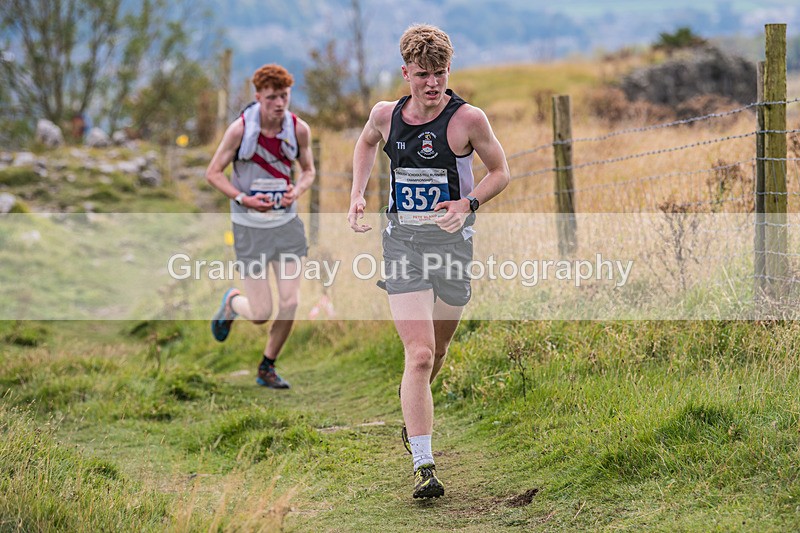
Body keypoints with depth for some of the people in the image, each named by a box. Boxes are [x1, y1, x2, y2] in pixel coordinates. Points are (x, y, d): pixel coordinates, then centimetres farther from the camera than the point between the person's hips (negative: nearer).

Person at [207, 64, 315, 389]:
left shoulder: (299, 129, -4)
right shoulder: (240, 129, -14)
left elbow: (308, 171, 11)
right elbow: (213, 173, -5)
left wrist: (298, 191, -11)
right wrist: (243, 199, -18)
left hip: (286, 222, 3)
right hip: (250, 227, -3)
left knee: (290, 304, -5)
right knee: (260, 314, -4)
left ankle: (267, 368, 18)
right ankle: (232, 303, 33)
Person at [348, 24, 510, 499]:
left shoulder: (468, 118, -10)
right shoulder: (386, 114, 0)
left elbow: (501, 171, 2)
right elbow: (367, 143, 23)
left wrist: (468, 204, -16)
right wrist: (357, 195, 11)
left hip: (451, 240, 0)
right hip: (402, 241, 0)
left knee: (435, 352, 16)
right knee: (419, 354, -13)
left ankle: (413, 402, 51)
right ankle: (424, 467, -15)